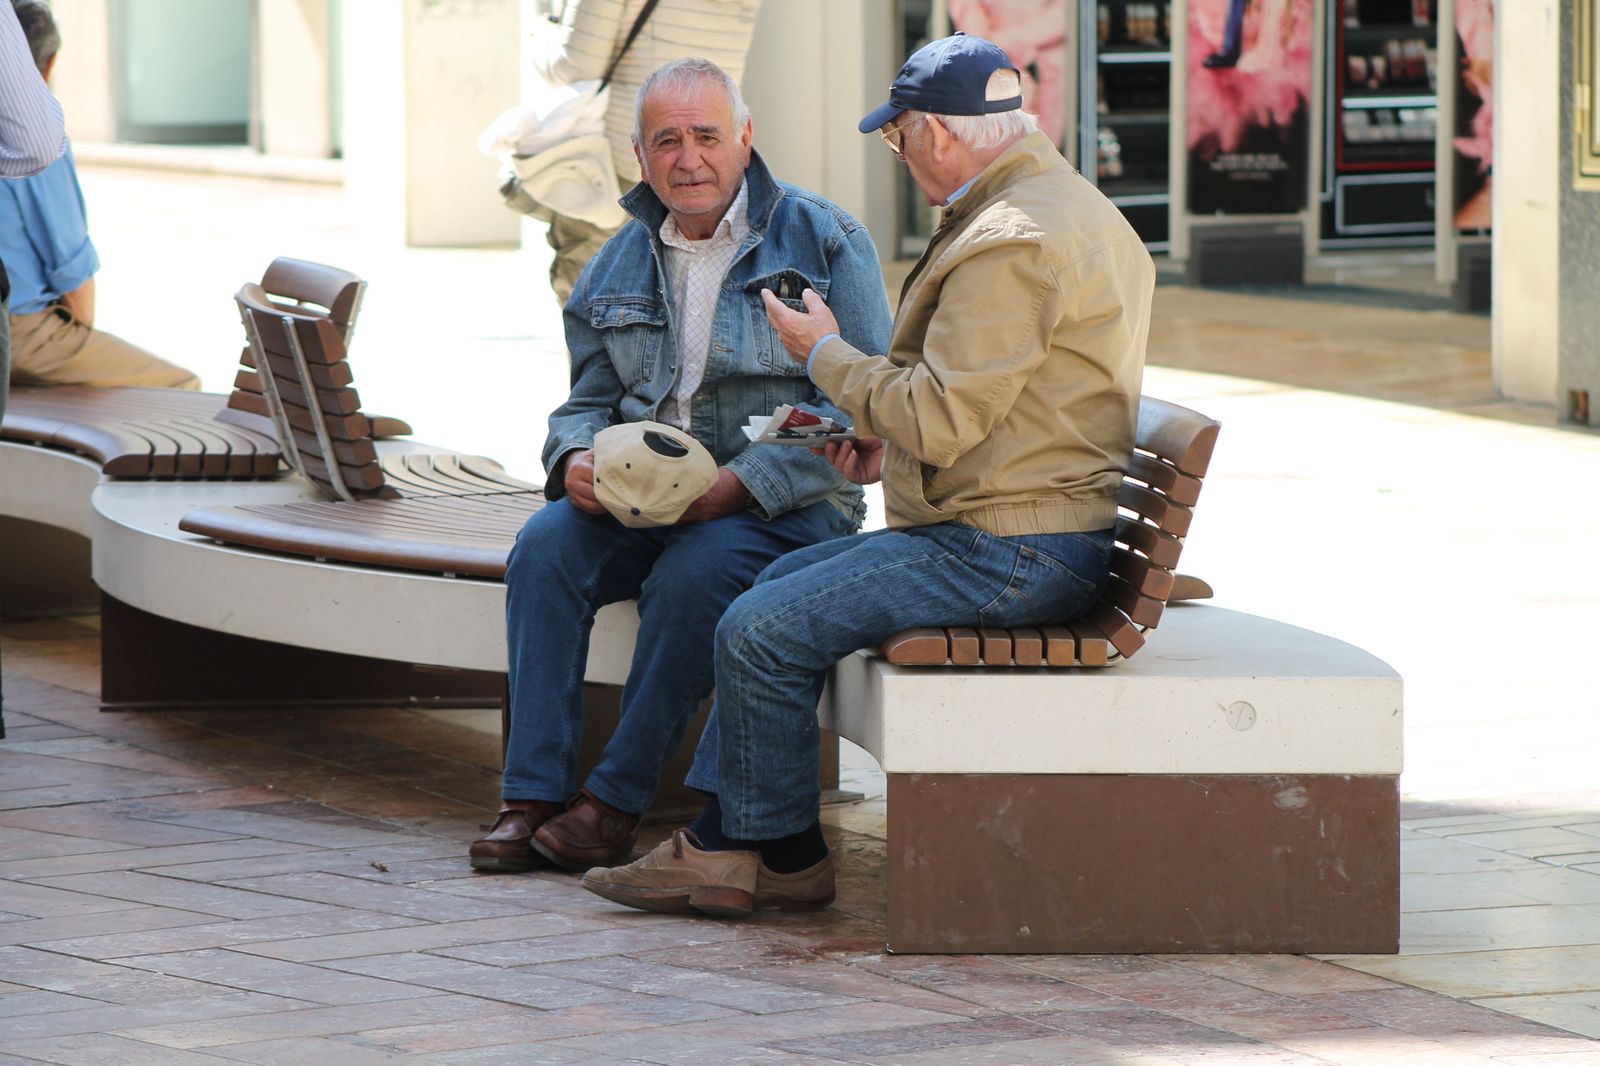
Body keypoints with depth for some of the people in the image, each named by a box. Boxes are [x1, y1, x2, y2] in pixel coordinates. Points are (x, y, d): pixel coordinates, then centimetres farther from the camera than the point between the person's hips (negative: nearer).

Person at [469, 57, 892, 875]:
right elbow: (588, 399, 20)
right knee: (545, 547, -24)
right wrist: (576, 457, -6)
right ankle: (532, 794, -25)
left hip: (784, 503, -5)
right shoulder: (620, 265, 14)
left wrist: (742, 483, -22)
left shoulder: (823, 242, -3)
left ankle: (616, 801, -25)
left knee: (695, 575, -35)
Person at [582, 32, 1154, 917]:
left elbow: (940, 420, -22)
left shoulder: (1008, 244, -20)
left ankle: (787, 857, 6)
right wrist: (894, 447, 15)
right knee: (778, 584, 18)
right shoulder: (1072, 206, 15)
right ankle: (715, 847, 16)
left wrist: (826, 355, -6)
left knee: (762, 632, -10)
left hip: (1007, 558, -11)